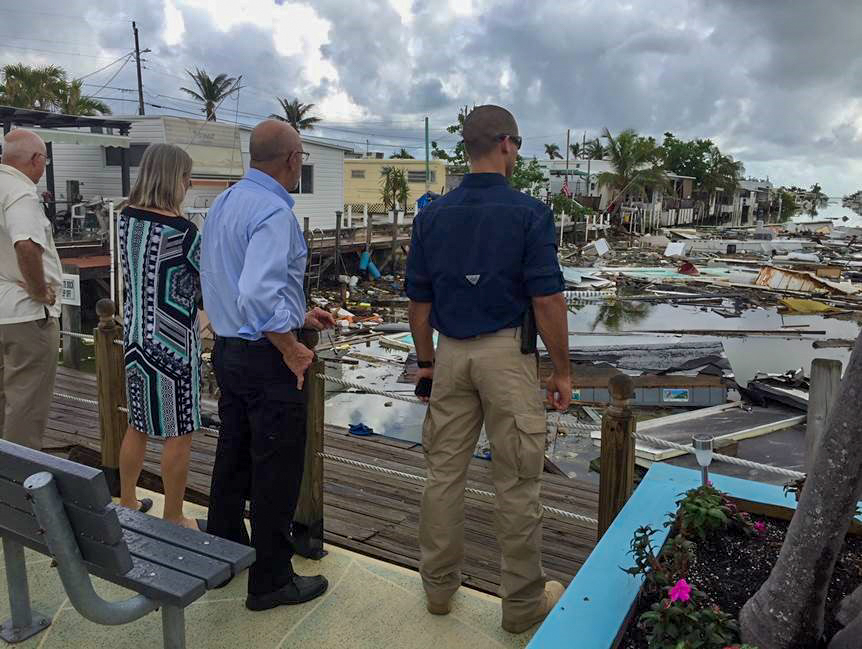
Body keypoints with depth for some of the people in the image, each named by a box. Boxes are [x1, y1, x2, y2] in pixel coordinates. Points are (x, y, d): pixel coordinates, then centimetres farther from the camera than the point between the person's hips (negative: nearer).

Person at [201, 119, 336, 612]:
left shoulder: (225, 203, 10)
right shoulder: (275, 213, -20)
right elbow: (259, 295, -32)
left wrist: (298, 314, 19)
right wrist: (292, 349, -19)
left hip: (228, 347, 9)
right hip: (266, 357, -9)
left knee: (235, 454, 21)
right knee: (277, 468, 4)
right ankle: (271, 581, 18)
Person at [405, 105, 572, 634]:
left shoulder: (433, 214, 4)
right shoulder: (529, 212, -9)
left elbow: (419, 300, 6)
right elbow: (548, 301, -12)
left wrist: (426, 360, 16)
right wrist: (563, 371, -3)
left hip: (451, 353, 5)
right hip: (507, 353, -4)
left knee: (445, 471, 15)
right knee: (518, 481, 7)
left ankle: (439, 585, 29)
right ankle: (524, 601, 22)